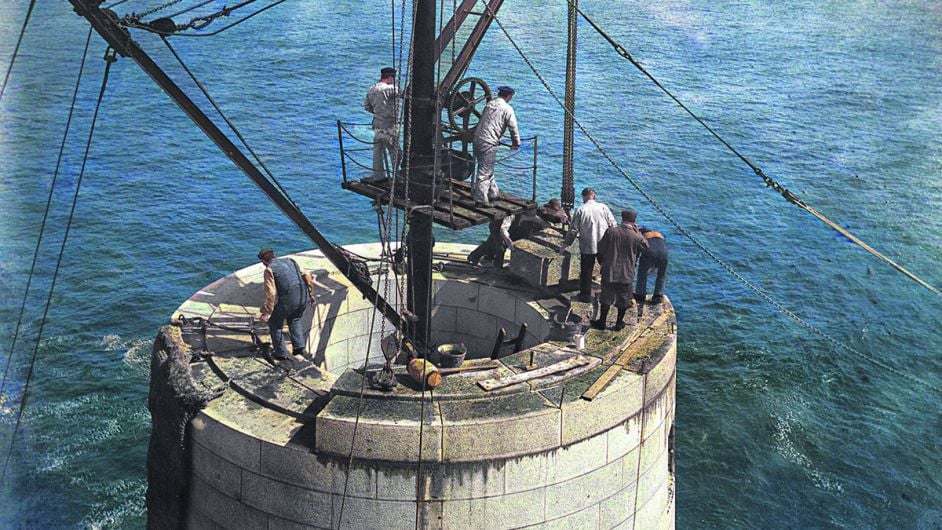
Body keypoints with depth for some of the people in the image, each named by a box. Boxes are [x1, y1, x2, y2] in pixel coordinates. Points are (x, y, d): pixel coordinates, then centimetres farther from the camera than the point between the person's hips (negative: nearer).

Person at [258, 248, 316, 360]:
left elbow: (270, 293, -14)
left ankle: (281, 353, 20)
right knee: (295, 320, 32)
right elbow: (307, 276, 12)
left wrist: (266, 312, -12)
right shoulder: (290, 261, 13)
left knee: (275, 324, 17)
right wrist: (311, 294, 21)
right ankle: (299, 346, 21)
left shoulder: (269, 269, -6)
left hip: (286, 302, -6)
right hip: (303, 299, 6)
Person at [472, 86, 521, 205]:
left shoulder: (489, 104, 14)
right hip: (489, 143, -8)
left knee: (487, 169, 20)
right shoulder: (507, 109, -7)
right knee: (485, 172, -3)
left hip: (477, 138, 8)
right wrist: (516, 143, 11)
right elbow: (513, 128, -5)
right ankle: (481, 199, 0)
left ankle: (493, 192, 33)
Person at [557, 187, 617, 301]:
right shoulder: (603, 207, -1)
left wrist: (564, 245, 2)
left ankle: (585, 295, 16)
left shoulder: (580, 210, -6)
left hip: (587, 247, -1)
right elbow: (613, 225, -1)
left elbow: (573, 230, -6)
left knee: (586, 271, 11)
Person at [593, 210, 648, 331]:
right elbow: (645, 246, 8)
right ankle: (619, 324, 25)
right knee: (623, 299, 16)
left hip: (609, 272, 1)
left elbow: (601, 249, -3)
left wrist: (602, 262, 15)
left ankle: (602, 322, 25)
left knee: (606, 298, 15)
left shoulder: (611, 231, -10)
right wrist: (638, 232, 7)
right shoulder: (637, 237, -12)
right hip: (627, 274, -1)